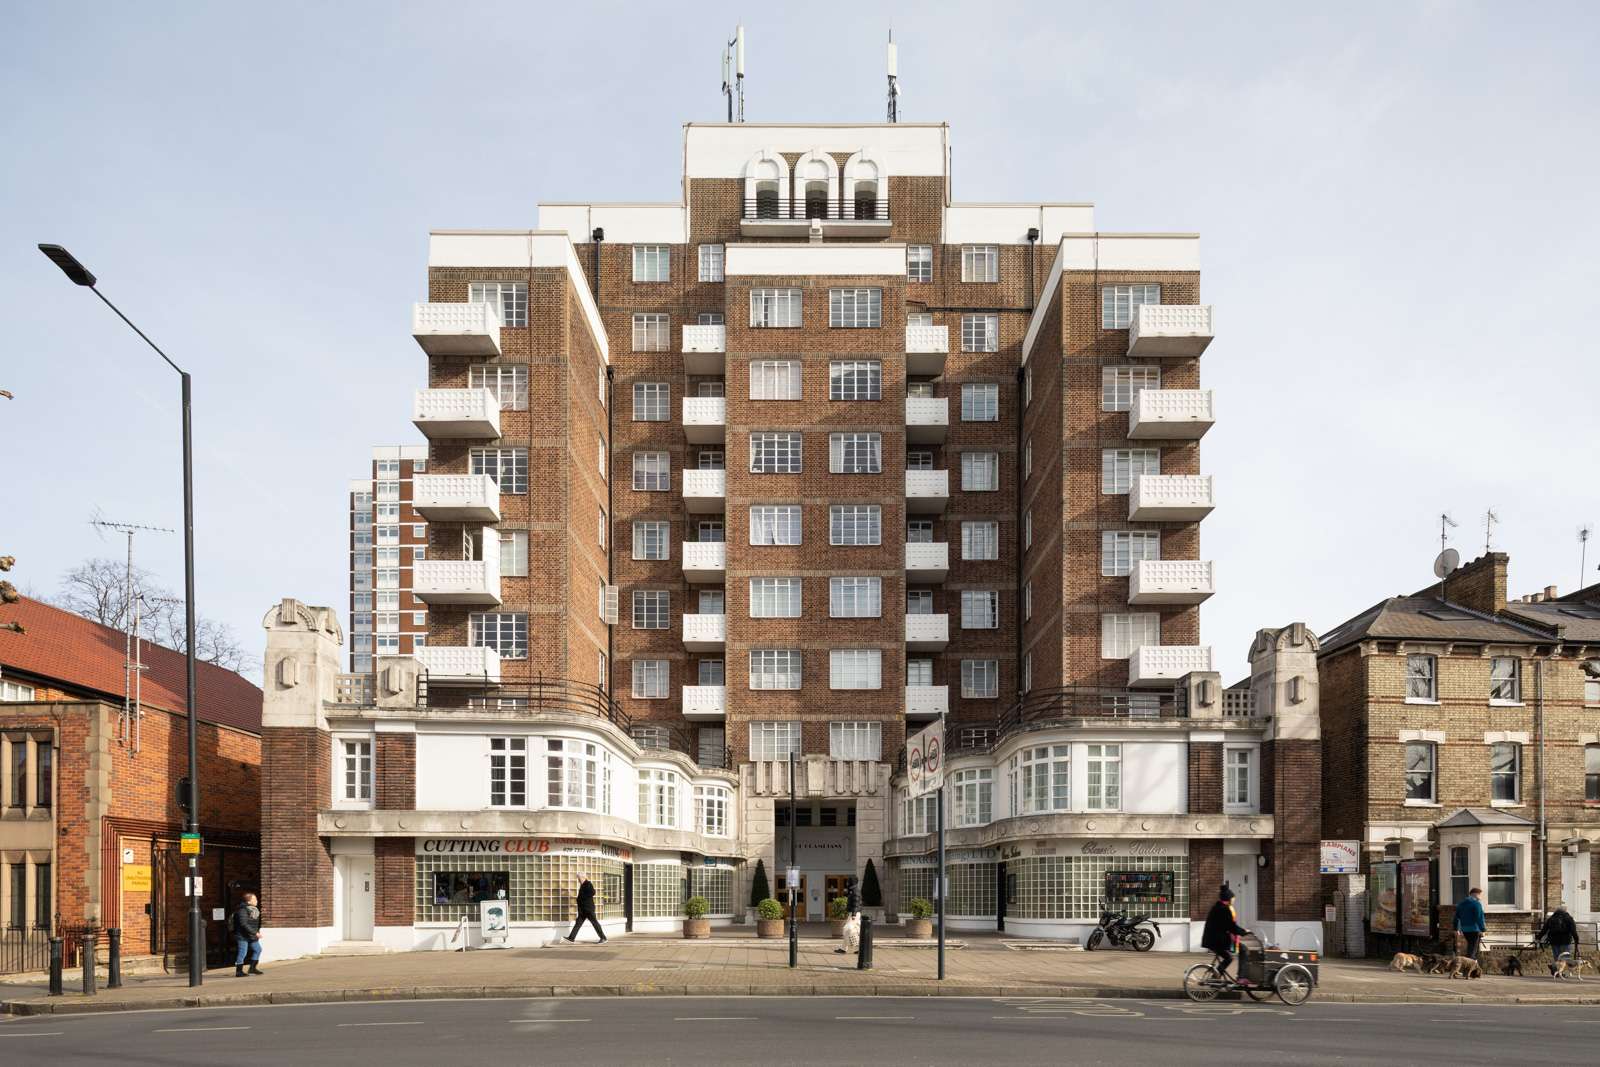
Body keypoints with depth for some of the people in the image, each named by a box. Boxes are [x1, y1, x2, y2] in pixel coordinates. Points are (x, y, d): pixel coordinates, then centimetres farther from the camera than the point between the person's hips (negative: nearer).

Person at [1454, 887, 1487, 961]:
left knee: (1471, 946, 22)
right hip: (1474, 929, -7)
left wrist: (1457, 929, 23)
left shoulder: (1461, 904, 13)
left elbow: (1457, 917, 17)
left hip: (1464, 930, 7)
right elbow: (1479, 918, -19)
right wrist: (1482, 930, -18)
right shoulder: (1476, 904, -12)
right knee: (1472, 949, -3)